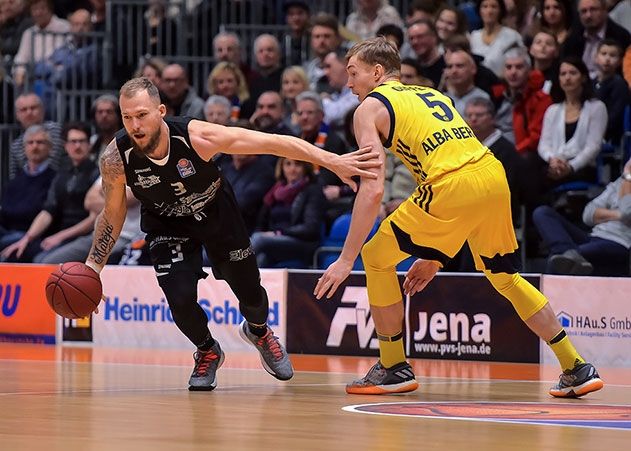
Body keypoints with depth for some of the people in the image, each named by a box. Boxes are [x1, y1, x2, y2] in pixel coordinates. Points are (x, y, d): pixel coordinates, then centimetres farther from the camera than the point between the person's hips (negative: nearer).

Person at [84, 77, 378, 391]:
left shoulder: (197, 136, -37)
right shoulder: (115, 159, -30)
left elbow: (272, 142, -33)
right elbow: (112, 213, -9)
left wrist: (332, 161, -37)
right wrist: (92, 266, -12)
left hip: (215, 212, 0)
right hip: (167, 224, 0)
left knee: (250, 292, 8)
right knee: (181, 298, -19)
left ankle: (258, 331, 48)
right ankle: (207, 352, 16)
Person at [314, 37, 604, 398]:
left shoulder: (370, 107, 10)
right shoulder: (430, 94, 31)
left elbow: (373, 190, -3)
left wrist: (346, 260, -1)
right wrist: (434, 256, 35)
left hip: (455, 186, -7)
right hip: (494, 175, 7)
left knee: (376, 258, 11)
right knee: (503, 275, 25)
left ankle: (394, 368, 17)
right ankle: (577, 369, 25)